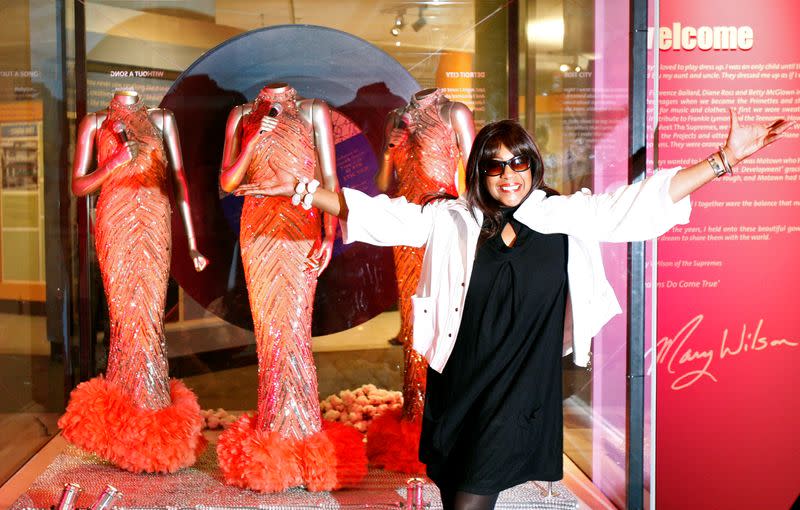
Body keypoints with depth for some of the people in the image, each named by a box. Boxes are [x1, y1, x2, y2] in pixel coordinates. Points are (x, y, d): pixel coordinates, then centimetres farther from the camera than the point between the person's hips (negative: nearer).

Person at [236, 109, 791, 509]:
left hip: (519, 396, -2)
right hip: (458, 390, 2)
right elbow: (377, 212, 0)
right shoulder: (452, 220, 1)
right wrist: (297, 189, -5)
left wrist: (724, 159, -1)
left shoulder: (565, 218, 0)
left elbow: (638, 201, 1)